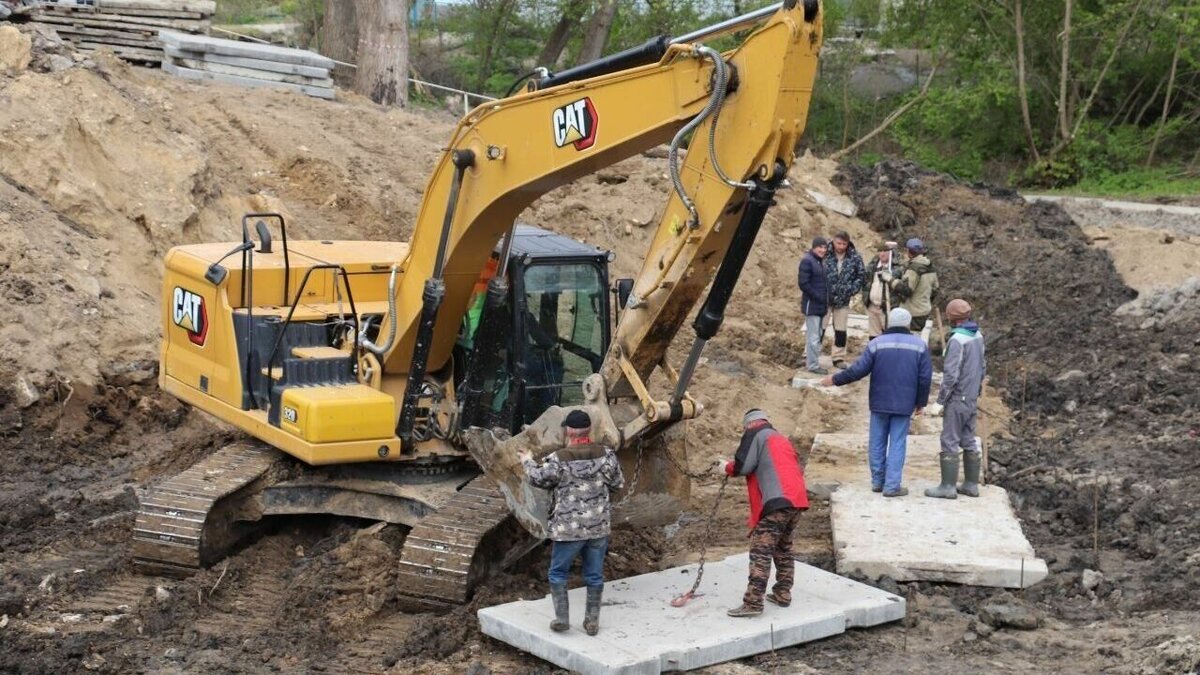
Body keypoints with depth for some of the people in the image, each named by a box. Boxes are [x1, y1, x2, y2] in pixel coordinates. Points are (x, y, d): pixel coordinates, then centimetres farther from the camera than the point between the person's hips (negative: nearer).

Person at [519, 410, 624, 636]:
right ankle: (592, 621, 19)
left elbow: (538, 479, 4)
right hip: (599, 526, 3)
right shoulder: (606, 455, -6)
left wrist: (528, 462, 24)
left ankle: (561, 618, 12)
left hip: (568, 529, -3)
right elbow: (618, 484, 6)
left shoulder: (558, 460, -14)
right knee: (594, 575, 13)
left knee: (558, 573, 14)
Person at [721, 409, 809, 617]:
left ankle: (753, 603, -13)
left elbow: (743, 465, -3)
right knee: (783, 549, 22)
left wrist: (727, 468, 14)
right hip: (796, 500, 8)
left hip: (777, 501, -8)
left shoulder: (755, 434, 6)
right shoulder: (782, 439, 29)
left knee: (760, 551, -9)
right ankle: (782, 594, 26)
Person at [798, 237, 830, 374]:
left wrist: (826, 300, 10)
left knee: (816, 336, 14)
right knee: (813, 337, -6)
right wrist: (818, 297, -17)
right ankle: (813, 365, -1)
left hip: (821, 306, 9)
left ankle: (810, 361, 21)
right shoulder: (807, 261, -13)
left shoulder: (820, 262, 15)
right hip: (812, 305, -9)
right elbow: (804, 284, -18)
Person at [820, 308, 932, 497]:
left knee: (877, 442, 12)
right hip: (904, 404, 0)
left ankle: (877, 481, 19)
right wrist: (920, 403, 10)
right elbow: (925, 377, 0)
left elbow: (858, 370, -8)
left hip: (879, 403, 0)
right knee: (897, 444, 2)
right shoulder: (919, 345, 0)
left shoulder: (877, 343, -4)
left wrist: (835, 380, 4)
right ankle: (892, 485, -1)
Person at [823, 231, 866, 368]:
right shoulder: (826, 255, -13)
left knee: (841, 330, 13)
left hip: (843, 299, 3)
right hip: (824, 298, -3)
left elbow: (861, 276, 3)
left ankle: (839, 357, 24)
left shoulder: (855, 258, -4)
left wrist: (852, 290, -7)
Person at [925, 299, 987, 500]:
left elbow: (951, 374, -22)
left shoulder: (957, 340, -20)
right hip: (972, 398, 8)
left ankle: (948, 486, 1)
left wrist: (942, 398, -13)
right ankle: (971, 484, 19)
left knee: (950, 441, -2)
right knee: (969, 440, 14)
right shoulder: (978, 336, 6)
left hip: (957, 398, -8)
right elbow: (983, 367, 14)